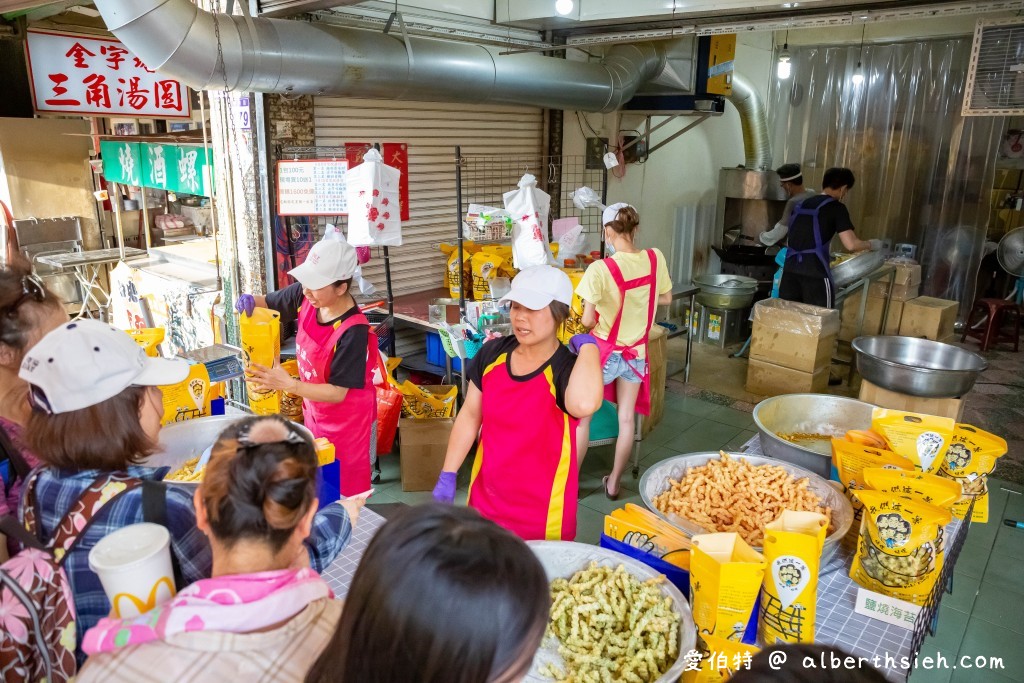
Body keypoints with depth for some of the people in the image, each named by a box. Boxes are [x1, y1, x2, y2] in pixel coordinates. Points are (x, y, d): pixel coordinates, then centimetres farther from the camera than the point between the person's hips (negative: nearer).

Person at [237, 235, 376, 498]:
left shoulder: (353, 332, -32)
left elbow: (338, 393, -28)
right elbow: (269, 303, 7)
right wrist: (250, 301, -16)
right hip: (315, 414, 7)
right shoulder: (306, 298, -12)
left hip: (347, 423, -7)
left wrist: (288, 384, -35)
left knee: (346, 492, 12)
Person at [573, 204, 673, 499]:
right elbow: (666, 298, 6)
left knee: (582, 417, 13)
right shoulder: (655, 258, -9)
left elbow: (588, 320, -19)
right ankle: (613, 483, 29)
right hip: (636, 352, 4)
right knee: (626, 419, 16)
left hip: (604, 351, -4)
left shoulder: (600, 269, -23)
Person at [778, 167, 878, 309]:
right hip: (815, 273, -6)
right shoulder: (836, 207, -1)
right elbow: (851, 244, -8)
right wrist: (871, 245, 13)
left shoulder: (802, 205, 18)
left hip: (790, 270, 6)